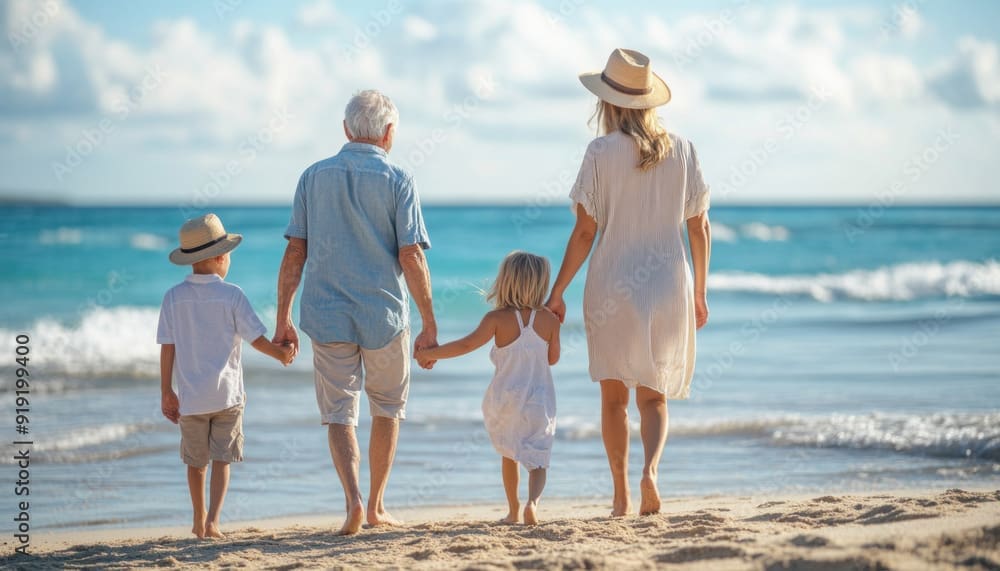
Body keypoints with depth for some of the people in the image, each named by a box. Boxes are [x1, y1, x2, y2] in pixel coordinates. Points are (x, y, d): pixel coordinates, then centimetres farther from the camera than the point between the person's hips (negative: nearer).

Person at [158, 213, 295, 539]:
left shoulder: (174, 297, -1)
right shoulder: (231, 295, -8)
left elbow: (167, 348, -1)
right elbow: (256, 339, -4)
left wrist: (166, 392, 5)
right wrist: (281, 354, 15)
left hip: (190, 396, 2)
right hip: (227, 393, -2)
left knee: (196, 461, 15)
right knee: (222, 459, 2)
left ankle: (199, 520, 27)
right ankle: (213, 520, -12)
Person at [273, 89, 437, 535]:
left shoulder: (314, 177, 5)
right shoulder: (397, 181, -4)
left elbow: (294, 253, 3)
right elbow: (411, 257, -10)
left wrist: (283, 320, 9)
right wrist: (430, 324, -4)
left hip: (327, 315, 2)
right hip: (385, 315, -1)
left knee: (339, 413, 6)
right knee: (388, 408, 17)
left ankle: (353, 498, -16)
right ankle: (376, 507, 20)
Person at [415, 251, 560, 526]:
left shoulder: (497, 318, -11)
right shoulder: (549, 320, -5)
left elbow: (468, 344, -19)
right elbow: (552, 358, 6)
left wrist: (431, 353, -9)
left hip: (504, 398, 1)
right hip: (540, 402, -1)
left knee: (509, 454, 23)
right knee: (537, 461, 0)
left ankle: (513, 509, 31)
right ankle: (532, 501, -28)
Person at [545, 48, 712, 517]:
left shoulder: (602, 152, -7)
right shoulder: (681, 151, 2)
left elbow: (585, 232, -8)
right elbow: (699, 227, 5)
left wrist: (556, 293, 0)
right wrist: (699, 293, 15)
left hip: (612, 285, -2)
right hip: (669, 286, 2)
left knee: (614, 396, 10)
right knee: (653, 396, 11)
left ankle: (621, 496, 6)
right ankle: (650, 469, -15)